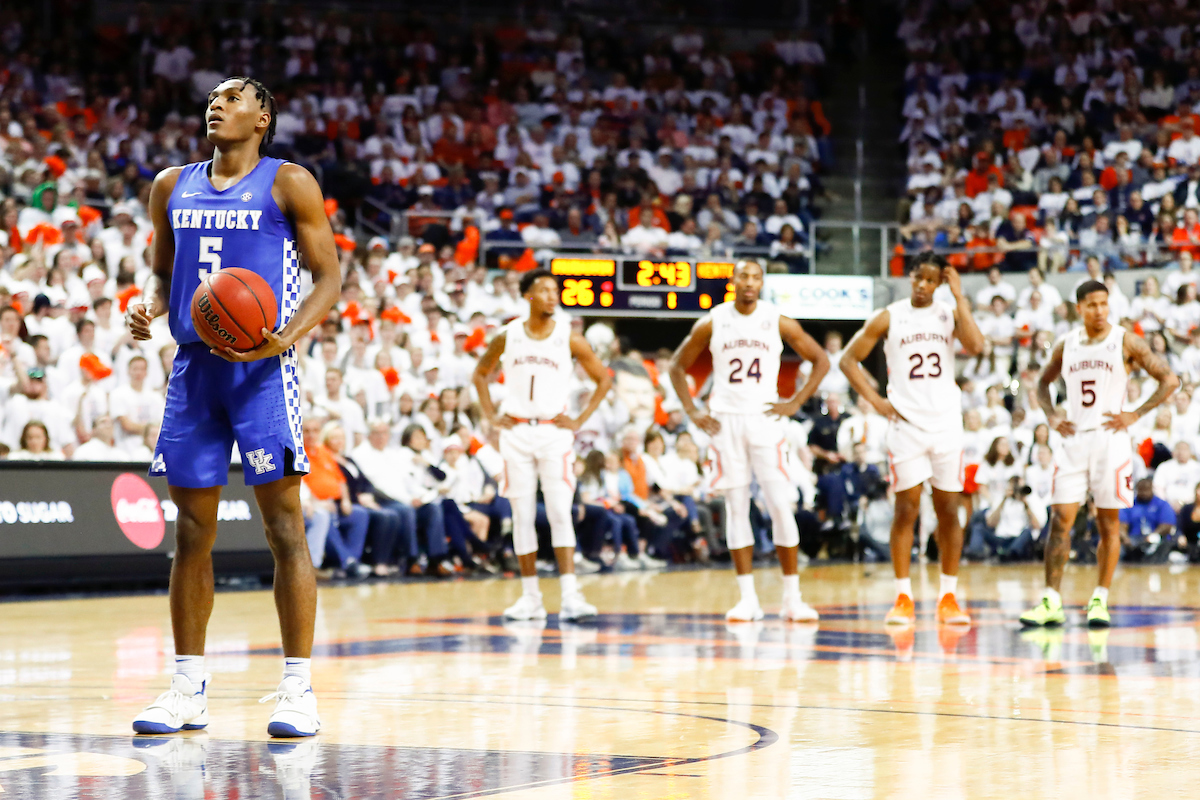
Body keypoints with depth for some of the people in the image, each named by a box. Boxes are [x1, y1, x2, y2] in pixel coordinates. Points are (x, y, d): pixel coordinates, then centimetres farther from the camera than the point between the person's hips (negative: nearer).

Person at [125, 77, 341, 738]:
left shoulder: (288, 183, -1)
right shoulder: (173, 186, 14)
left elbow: (329, 275, -2)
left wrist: (285, 337, -19)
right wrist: (148, 309, 0)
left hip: (261, 368, -5)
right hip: (193, 364, 5)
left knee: (284, 529, -7)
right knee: (192, 534, 7)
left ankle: (297, 689, -3)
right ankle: (188, 689, 15)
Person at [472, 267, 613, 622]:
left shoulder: (570, 338, -2)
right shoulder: (508, 337, 3)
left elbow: (603, 379, 6)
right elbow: (481, 373, 18)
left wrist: (580, 420, -1)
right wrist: (491, 415, 7)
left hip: (555, 433, -2)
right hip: (516, 432, 2)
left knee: (560, 513, -11)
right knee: (522, 517, 4)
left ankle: (570, 596, -14)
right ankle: (530, 597, 11)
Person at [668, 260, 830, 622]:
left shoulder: (778, 322, 0)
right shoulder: (712, 323, 2)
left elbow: (821, 361, 7)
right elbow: (677, 366, 12)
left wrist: (795, 403, -2)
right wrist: (691, 411, 2)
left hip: (765, 418, -1)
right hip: (725, 422, 1)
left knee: (782, 506, -7)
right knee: (736, 509, 2)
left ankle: (792, 599, -1)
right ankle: (747, 598, 7)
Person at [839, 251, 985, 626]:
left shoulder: (950, 315, 5)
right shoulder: (889, 318, 2)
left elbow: (975, 346, -14)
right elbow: (849, 359, 5)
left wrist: (960, 297, -12)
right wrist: (877, 401, -3)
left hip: (947, 423, 2)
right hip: (906, 424, -2)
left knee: (948, 510, 4)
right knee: (907, 509, -4)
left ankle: (948, 596, 12)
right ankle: (903, 598, 1)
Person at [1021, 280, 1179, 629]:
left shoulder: (1126, 342, -2)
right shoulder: (1066, 345, 9)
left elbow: (1169, 380, -2)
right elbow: (1043, 383, 24)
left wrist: (1136, 414, -9)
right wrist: (1052, 417, 7)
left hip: (1110, 439, -3)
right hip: (1073, 439, 3)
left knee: (1109, 523, 2)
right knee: (1060, 520, -4)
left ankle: (1100, 600, 9)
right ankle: (1051, 602, -5)